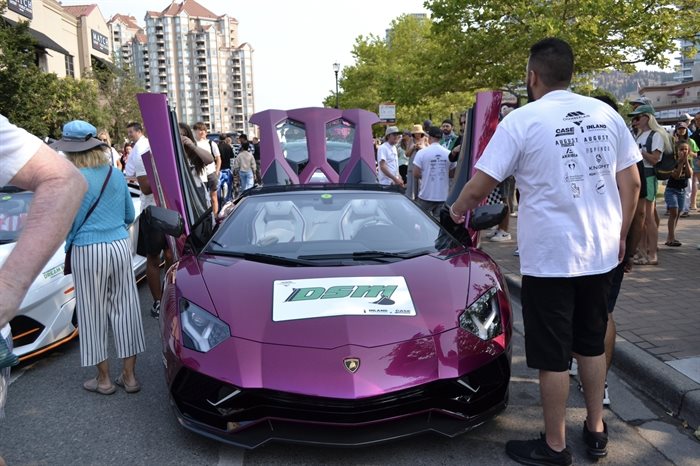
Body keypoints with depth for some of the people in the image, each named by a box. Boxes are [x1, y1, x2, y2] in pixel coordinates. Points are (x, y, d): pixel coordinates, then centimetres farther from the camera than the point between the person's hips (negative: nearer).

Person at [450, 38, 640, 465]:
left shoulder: (523, 119, -11)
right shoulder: (606, 114, 5)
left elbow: (479, 188, -12)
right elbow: (631, 182, 7)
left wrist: (458, 209, 8)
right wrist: (620, 235, 18)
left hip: (549, 258, -6)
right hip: (600, 253, 6)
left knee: (554, 356, 6)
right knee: (592, 343, 21)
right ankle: (596, 431, 34)